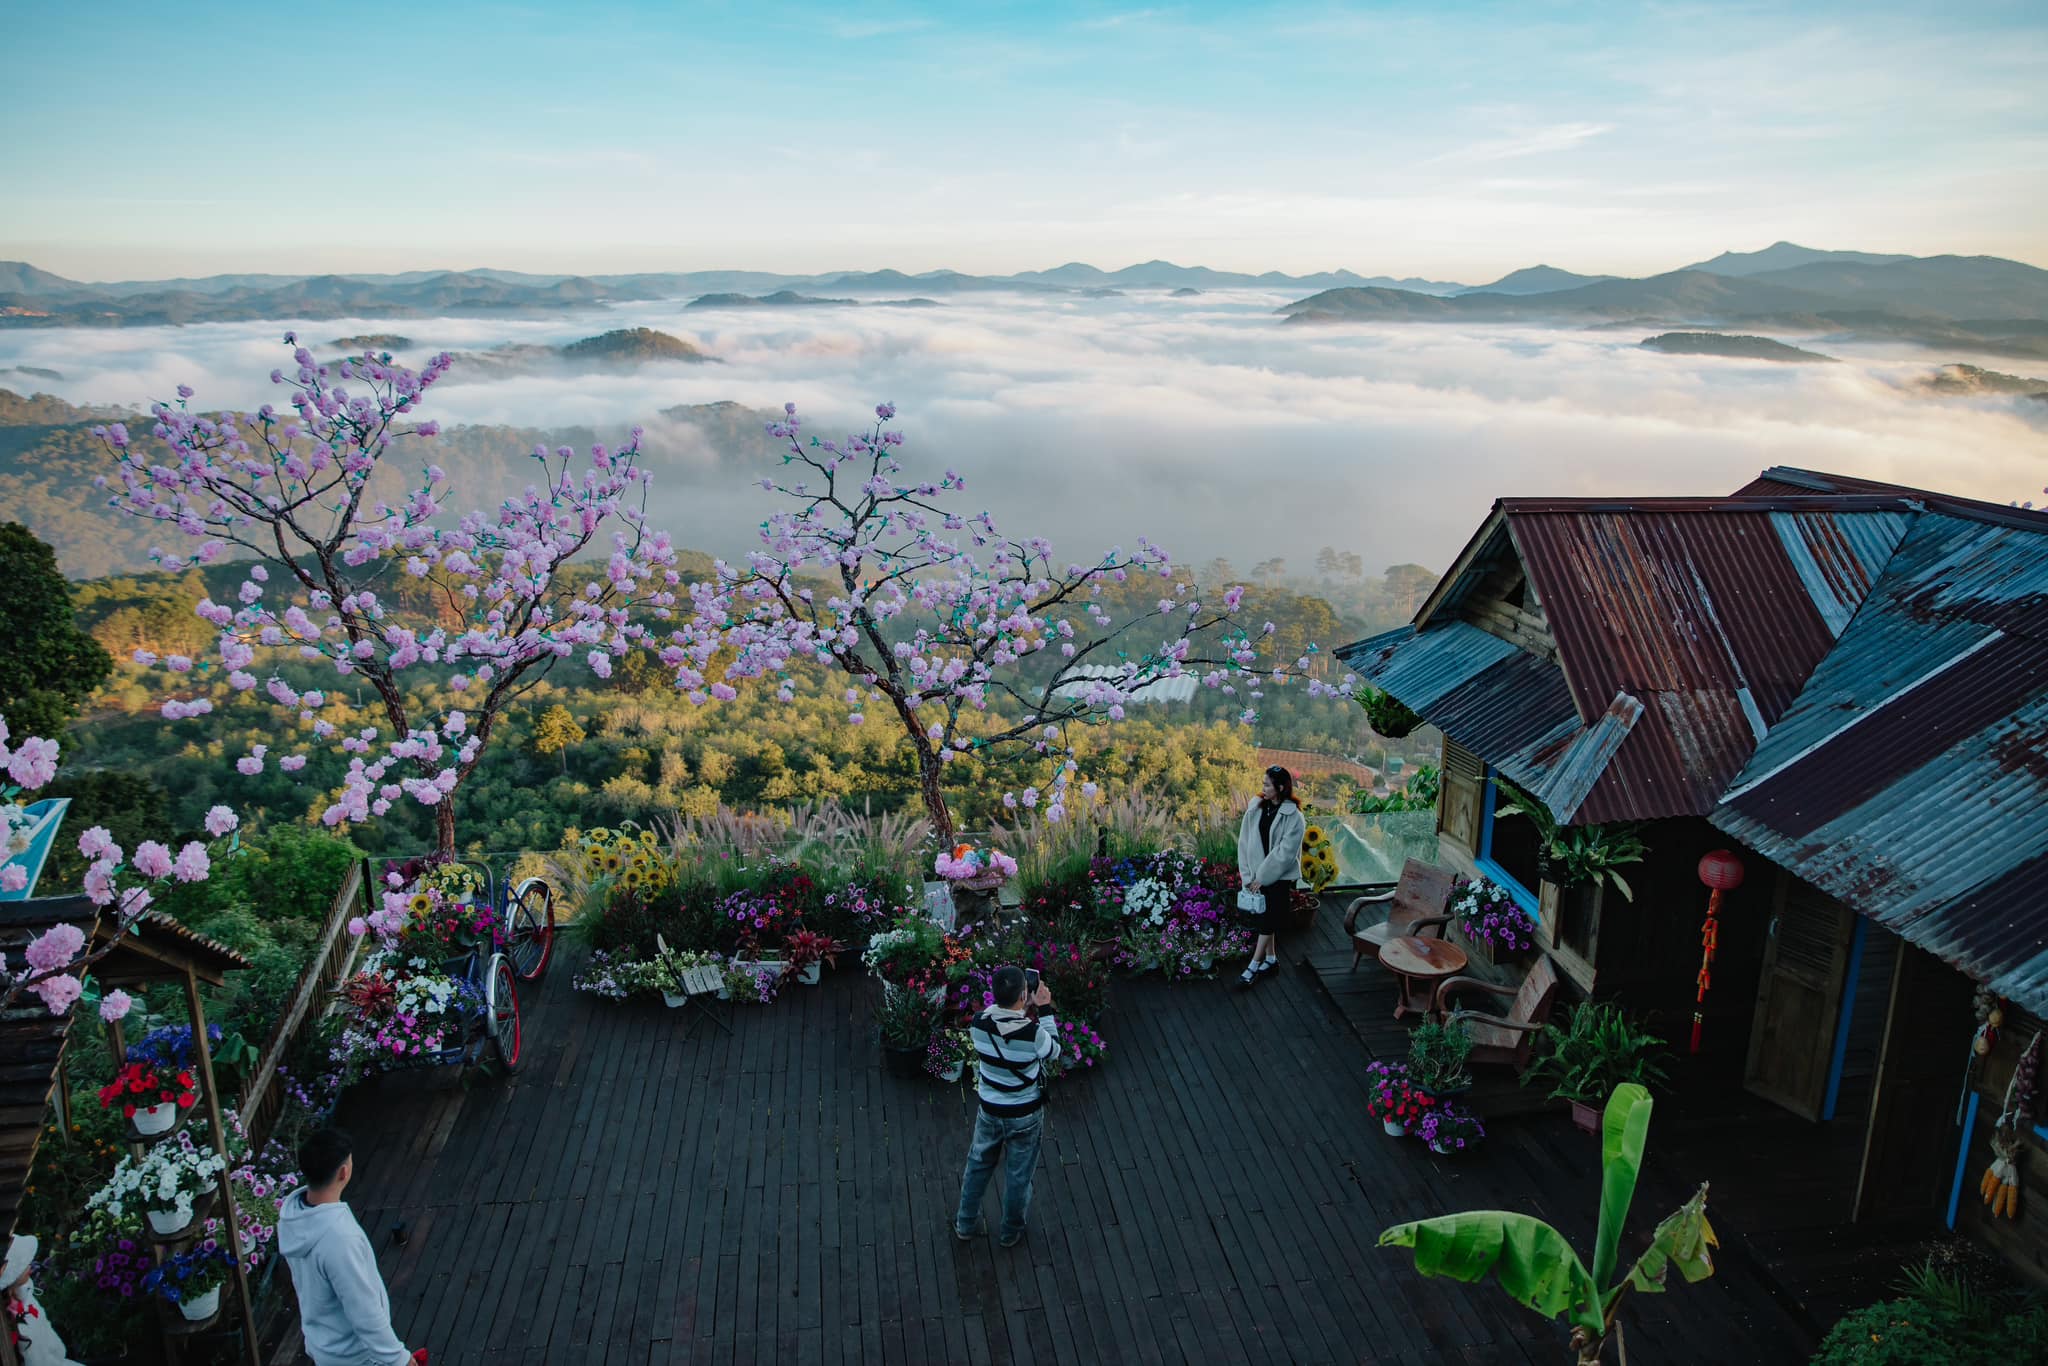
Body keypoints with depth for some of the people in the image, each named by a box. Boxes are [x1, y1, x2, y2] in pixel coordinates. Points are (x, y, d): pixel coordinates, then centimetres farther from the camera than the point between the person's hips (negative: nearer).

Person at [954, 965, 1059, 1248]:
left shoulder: (979, 1024, -21)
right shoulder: (1032, 1032, -32)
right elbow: (1053, 1051, -9)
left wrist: (1024, 1012, 1)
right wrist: (1045, 1010, -9)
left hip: (989, 1110, 3)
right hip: (1025, 1116, -3)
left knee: (978, 1165, 26)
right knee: (1018, 1175, 19)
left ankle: (966, 1224, 42)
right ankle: (1010, 1233, 39)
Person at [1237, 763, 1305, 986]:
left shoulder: (1293, 817, -15)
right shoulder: (1255, 810, -2)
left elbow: (1284, 852, -17)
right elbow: (1244, 844, -1)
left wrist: (1262, 877, -16)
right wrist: (1247, 876, -7)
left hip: (1279, 878, -5)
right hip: (1257, 875, 5)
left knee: (1268, 921, -1)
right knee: (1262, 918, 14)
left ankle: (1253, 967, 4)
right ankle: (1270, 957, 30)